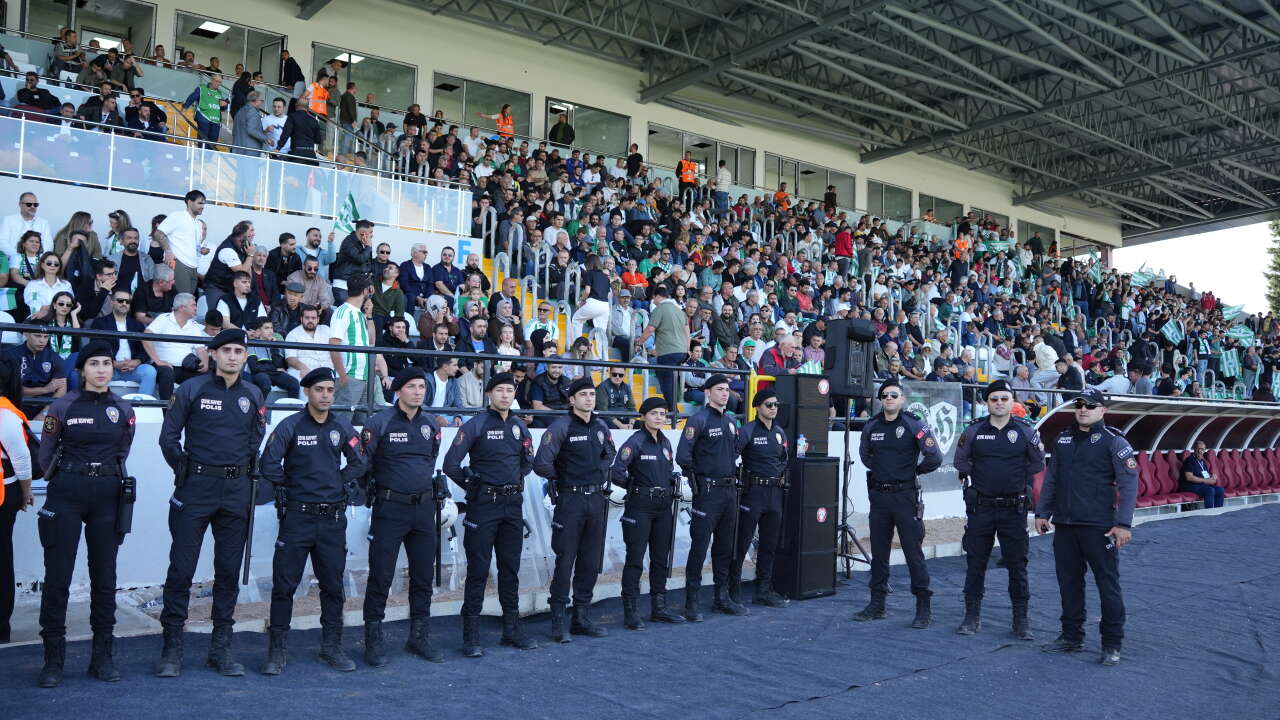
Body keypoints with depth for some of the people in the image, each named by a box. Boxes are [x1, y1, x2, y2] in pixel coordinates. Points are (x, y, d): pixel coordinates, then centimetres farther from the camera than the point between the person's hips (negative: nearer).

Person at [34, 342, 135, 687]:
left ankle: (103, 656, 14)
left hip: (107, 497, 2)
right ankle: (53, 658, 8)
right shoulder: (63, 406, -2)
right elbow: (46, 454, 7)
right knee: (57, 577, -2)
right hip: (66, 495, -2)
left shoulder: (123, 410, 6)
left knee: (104, 578, 6)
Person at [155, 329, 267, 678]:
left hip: (236, 492, 3)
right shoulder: (191, 389, -1)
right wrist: (185, 470, 0)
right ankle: (172, 648, 8)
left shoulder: (253, 395, 9)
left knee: (229, 570, 7)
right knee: (182, 567, -2)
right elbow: (168, 437, 1)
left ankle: (221, 648, 17)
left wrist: (245, 472, 9)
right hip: (196, 489, -3)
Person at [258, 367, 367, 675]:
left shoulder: (342, 427, 6)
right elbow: (268, 463, -8)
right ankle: (277, 650, 11)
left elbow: (360, 462, 16)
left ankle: (332, 646, 21)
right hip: (297, 516, -3)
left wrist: (343, 484, 6)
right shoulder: (290, 425, -5)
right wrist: (285, 488, 0)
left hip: (333, 519, 3)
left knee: (333, 584, 9)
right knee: (284, 583, 0)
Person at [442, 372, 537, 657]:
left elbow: (528, 461, 23)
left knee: (510, 567, 12)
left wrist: (516, 481, 11)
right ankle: (471, 635, 5)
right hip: (484, 505, -5)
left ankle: (511, 628, 21)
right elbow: (451, 464, -12)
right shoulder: (475, 425, -7)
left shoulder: (519, 426, 10)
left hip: (513, 504, 6)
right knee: (478, 569, -2)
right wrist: (472, 486, -3)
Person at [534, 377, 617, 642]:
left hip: (597, 500, 6)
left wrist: (601, 473, 12)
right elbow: (541, 464, -19)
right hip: (571, 501, -6)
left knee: (591, 561, 10)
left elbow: (610, 453, 28)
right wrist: (561, 478, -3)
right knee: (565, 561, -3)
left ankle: (582, 618, 20)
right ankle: (558, 621, 6)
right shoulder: (561, 427, -11)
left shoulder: (601, 427, 9)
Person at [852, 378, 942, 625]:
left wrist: (915, 471, 2)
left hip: (905, 496, -5)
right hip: (878, 495, 5)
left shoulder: (914, 425, -8)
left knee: (914, 553, -3)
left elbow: (935, 458, -11)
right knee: (878, 552, 10)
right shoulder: (871, 427, 7)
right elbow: (864, 454, 25)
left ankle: (924, 608, 5)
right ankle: (877, 604, 20)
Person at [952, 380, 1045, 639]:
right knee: (976, 563, 6)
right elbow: (961, 462, 14)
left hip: (1014, 508, -1)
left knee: (1017, 565, 3)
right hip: (980, 508, 1)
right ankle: (972, 615, 16)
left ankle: (1021, 619, 13)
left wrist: (1018, 482, 10)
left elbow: (1037, 464, 11)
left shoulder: (1026, 432, 0)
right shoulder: (973, 431, 1)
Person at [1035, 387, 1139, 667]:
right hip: (1064, 525, 6)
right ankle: (1072, 636, 23)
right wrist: (1042, 512, 14)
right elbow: (1051, 479, 17)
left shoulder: (1114, 441, -5)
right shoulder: (1063, 439, 12)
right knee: (1069, 581, 11)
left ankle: (1112, 645, 10)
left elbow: (1129, 484, -9)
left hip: (1099, 527, -5)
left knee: (1108, 583, 1)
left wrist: (1123, 524, -16)